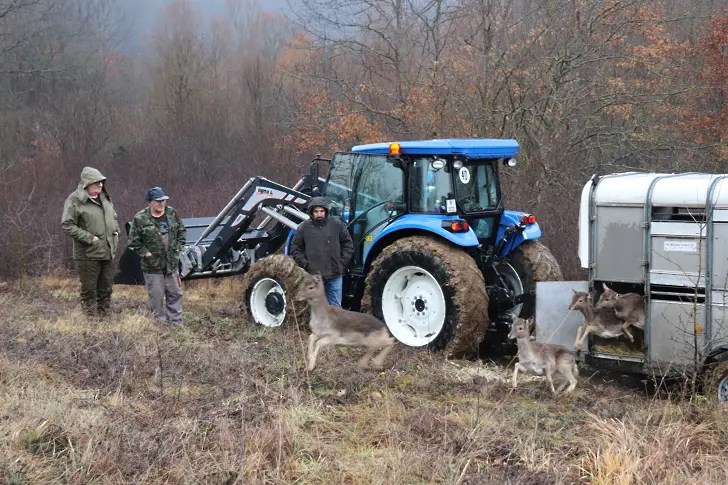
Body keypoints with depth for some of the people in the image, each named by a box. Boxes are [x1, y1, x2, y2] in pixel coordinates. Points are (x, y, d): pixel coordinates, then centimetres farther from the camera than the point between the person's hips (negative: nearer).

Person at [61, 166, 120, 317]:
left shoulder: (105, 197, 11)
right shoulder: (75, 200, -12)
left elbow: (114, 218, 26)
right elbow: (67, 225, -16)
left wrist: (116, 233, 9)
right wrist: (89, 238, -18)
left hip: (107, 252, 7)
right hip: (88, 254, -7)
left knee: (106, 288, 14)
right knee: (89, 289, 0)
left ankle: (104, 314, 25)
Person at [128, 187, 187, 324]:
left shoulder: (172, 214, 1)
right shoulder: (140, 218, -12)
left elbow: (182, 231, 15)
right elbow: (134, 242, -5)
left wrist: (179, 247, 6)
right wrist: (145, 253, -12)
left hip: (172, 262, 4)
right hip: (152, 266, -4)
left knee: (175, 293, 10)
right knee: (156, 297, 3)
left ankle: (176, 322, 20)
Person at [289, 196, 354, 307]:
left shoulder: (337, 224, 2)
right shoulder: (303, 227, -1)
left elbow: (348, 244, 8)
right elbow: (295, 249, 5)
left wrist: (342, 263, 0)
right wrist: (305, 264, -4)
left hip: (335, 276, 1)